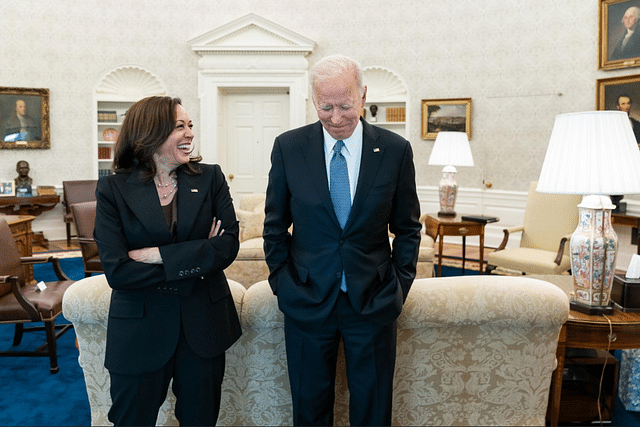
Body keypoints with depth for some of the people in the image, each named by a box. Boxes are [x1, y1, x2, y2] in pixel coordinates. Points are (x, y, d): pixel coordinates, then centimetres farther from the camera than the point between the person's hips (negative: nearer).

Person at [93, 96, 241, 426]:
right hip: (140, 331, -1)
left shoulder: (210, 178, 0)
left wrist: (159, 255, -18)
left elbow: (229, 246, -11)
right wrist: (197, 259, -15)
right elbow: (117, 271, -15)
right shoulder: (113, 190, -5)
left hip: (203, 324, 2)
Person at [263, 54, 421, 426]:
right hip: (307, 299, 0)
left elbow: (407, 228, 5)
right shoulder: (288, 147, -3)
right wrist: (282, 280, 0)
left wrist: (400, 284, 0)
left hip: (374, 302, 0)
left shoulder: (396, 150, -3)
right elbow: (275, 225, 5)